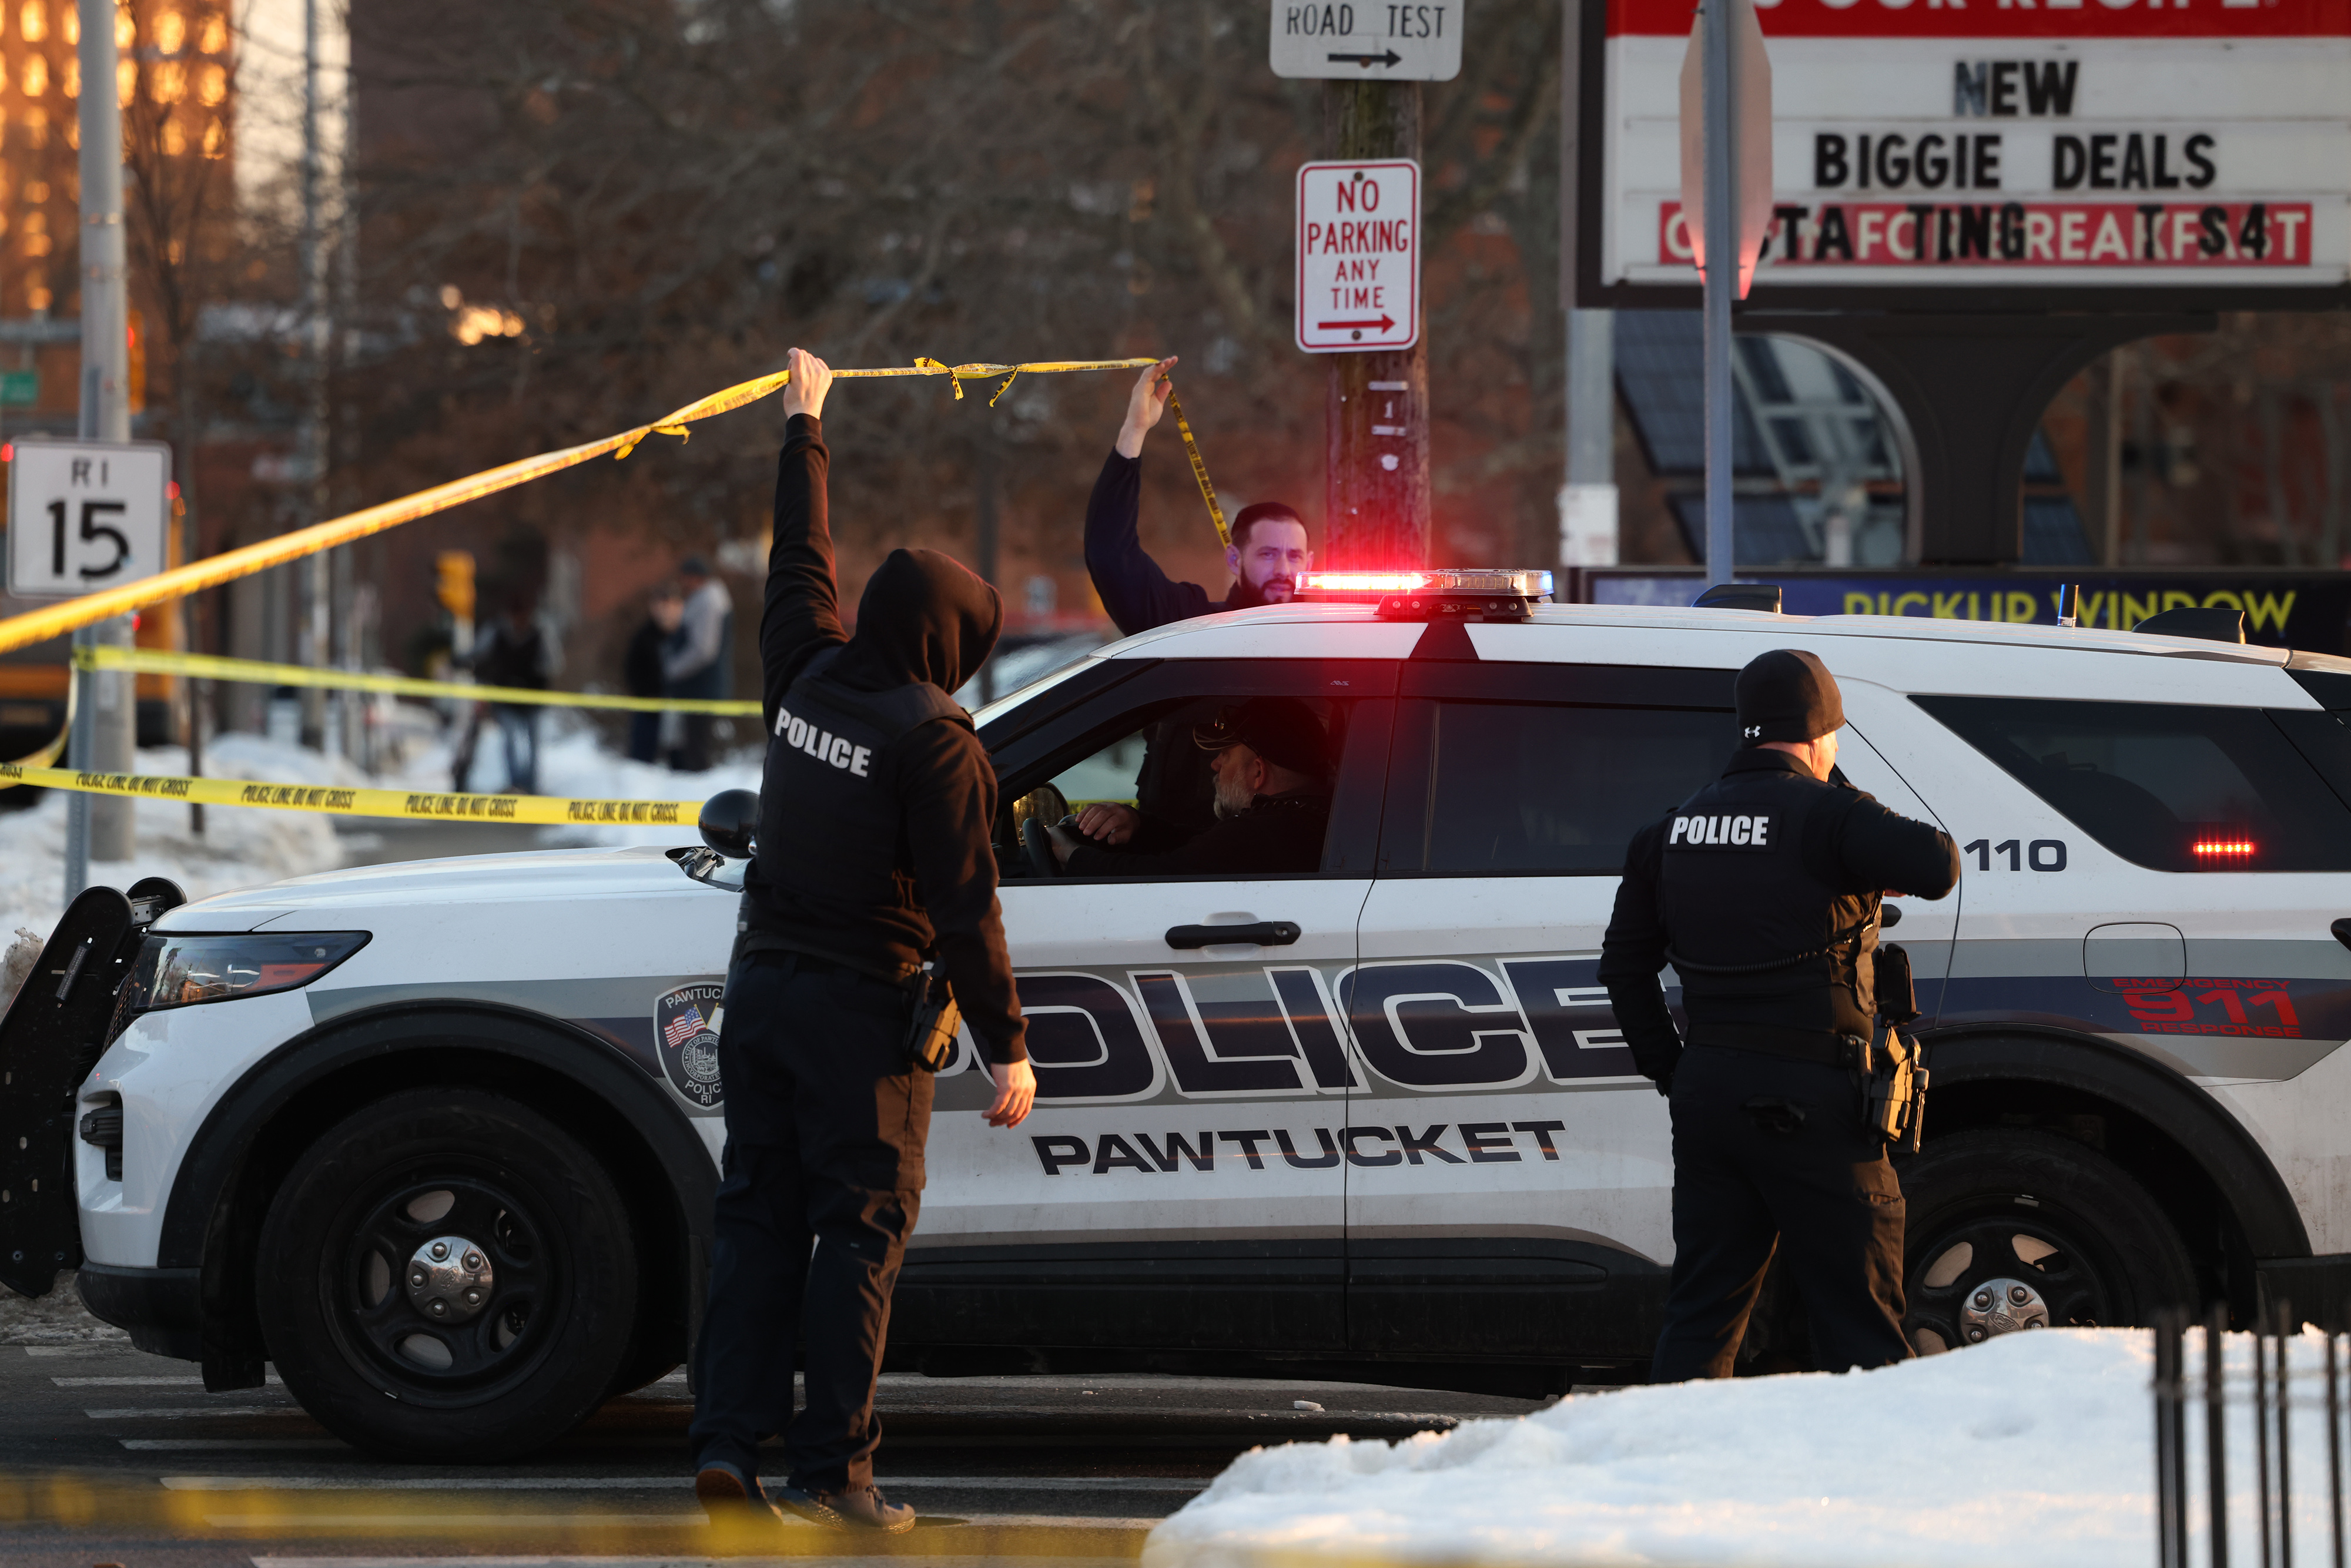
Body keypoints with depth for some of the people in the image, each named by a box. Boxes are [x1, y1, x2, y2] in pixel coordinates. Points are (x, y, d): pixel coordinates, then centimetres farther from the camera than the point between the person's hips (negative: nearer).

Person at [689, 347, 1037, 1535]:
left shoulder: (807, 680, 4)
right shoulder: (933, 741, -14)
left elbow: (799, 563, 23)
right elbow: (964, 909, -15)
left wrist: (805, 428, 37)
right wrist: (1005, 1048, -11)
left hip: (763, 982, 6)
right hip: (862, 1003, -6)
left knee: (757, 1216, 8)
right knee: (859, 1228, -2)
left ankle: (727, 1442, 1)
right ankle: (833, 1468, -4)